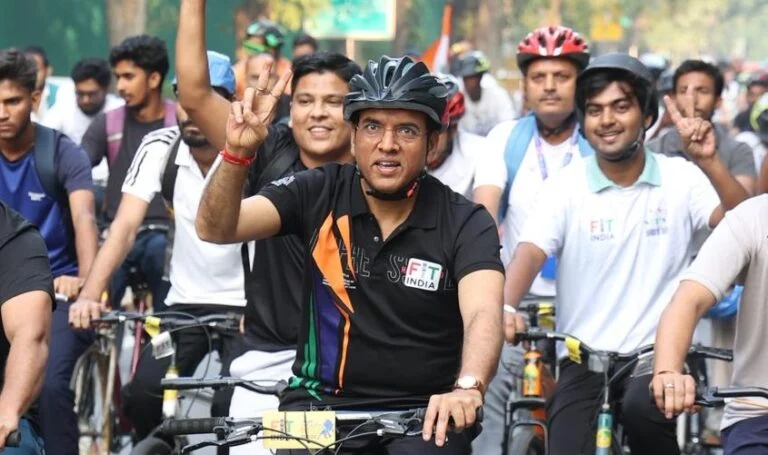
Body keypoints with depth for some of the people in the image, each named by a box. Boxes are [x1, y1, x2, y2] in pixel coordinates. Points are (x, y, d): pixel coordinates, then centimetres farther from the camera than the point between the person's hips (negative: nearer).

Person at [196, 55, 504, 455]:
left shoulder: (465, 223, -6)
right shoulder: (319, 194, 0)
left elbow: (483, 314, -23)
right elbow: (216, 228, -10)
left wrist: (468, 386, -45)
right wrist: (237, 152, -29)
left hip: (426, 414, -1)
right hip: (321, 402, 1)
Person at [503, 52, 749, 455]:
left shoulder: (681, 179, 0)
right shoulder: (566, 186, -1)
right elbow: (529, 253, -15)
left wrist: (709, 163, -30)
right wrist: (505, 307, -36)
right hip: (583, 361, 2)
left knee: (642, 410, -33)